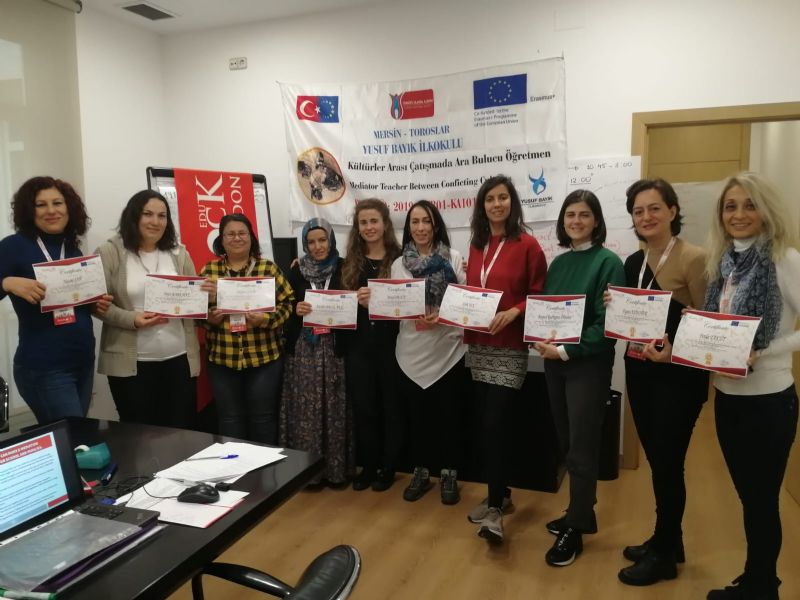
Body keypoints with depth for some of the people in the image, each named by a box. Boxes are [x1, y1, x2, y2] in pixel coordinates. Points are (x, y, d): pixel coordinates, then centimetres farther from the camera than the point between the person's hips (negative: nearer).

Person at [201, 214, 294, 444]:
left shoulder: (269, 268, 1)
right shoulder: (209, 270, 6)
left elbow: (288, 303, -3)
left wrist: (265, 319, -19)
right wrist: (209, 317, -14)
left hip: (264, 357, -1)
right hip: (222, 358, 2)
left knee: (263, 416, 7)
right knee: (229, 418, 11)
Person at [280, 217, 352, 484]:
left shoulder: (343, 269, 3)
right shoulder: (297, 271, 8)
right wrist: (296, 309, -12)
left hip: (334, 348, -1)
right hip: (303, 349, 1)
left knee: (335, 408, 2)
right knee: (306, 409, 2)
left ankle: (336, 468, 15)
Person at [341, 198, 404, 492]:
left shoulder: (399, 258, -3)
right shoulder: (350, 262, 11)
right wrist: (358, 302, -10)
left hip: (390, 344, -3)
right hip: (358, 346, 4)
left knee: (391, 406, 8)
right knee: (363, 407, 9)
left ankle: (388, 468, 23)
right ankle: (368, 466, 25)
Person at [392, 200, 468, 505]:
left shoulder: (454, 258, -1)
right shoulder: (399, 264, 7)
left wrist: (440, 317, -20)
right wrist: (416, 318, -15)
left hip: (448, 349, -2)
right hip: (412, 351, 2)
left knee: (449, 413, 8)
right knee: (418, 415, 12)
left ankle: (449, 475, 25)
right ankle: (421, 473, 28)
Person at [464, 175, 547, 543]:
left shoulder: (527, 244, -6)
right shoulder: (476, 245, 11)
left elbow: (540, 294, -5)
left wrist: (513, 312, -20)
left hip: (510, 348, -6)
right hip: (477, 345, 6)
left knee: (495, 425, -10)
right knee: (489, 424, 11)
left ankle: (494, 509, 1)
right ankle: (500, 495, 27)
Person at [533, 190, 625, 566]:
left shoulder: (608, 262, -9)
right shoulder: (558, 262, 10)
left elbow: (606, 322, -15)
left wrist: (567, 351, -20)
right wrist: (541, 341, -5)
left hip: (588, 363, -6)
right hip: (554, 362, 6)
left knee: (582, 447, 3)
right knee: (566, 443, 15)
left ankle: (574, 530, 17)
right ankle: (581, 513, 32)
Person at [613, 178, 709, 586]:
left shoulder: (694, 258, -12)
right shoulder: (633, 263, 9)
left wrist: (673, 352, -28)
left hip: (678, 376, -7)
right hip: (639, 372, 7)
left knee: (668, 463, 4)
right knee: (656, 461, 16)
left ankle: (663, 555, 23)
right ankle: (667, 540, 34)